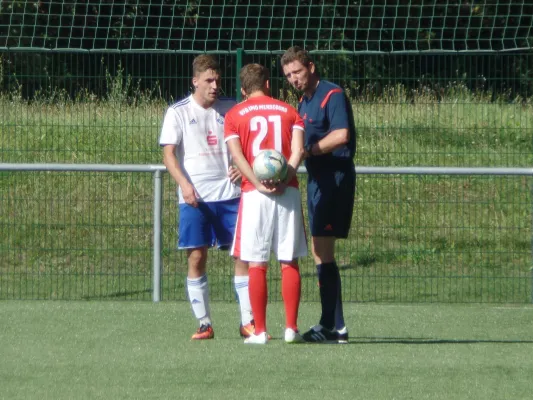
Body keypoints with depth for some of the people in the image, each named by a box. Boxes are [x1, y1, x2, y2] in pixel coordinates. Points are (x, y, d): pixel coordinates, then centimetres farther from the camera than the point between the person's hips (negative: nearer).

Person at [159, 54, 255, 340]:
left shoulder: (230, 110, 9)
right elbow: (168, 153, -3)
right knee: (196, 257, -3)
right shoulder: (178, 112, 2)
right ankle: (204, 324, 5)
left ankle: (248, 321, 4)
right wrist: (184, 184, -19)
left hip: (229, 195, 2)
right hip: (194, 197, -2)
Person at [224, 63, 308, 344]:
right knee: (289, 263, 5)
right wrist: (284, 179, -10)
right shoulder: (289, 111, 12)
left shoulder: (235, 115, 7)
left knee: (257, 264, 1)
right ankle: (291, 328, 2)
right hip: (288, 191, 2)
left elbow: (236, 154, -6)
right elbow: (298, 149, -2)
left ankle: (259, 331, -2)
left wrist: (258, 183, -12)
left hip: (254, 194, -2)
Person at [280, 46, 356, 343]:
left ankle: (333, 327, -12)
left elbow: (341, 135, -22)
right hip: (318, 180, 10)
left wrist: (307, 151, -17)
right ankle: (333, 325, 14)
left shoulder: (332, 95, -10)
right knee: (320, 253, 11)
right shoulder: (304, 102, 18)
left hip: (335, 179, -10)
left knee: (323, 252, -12)